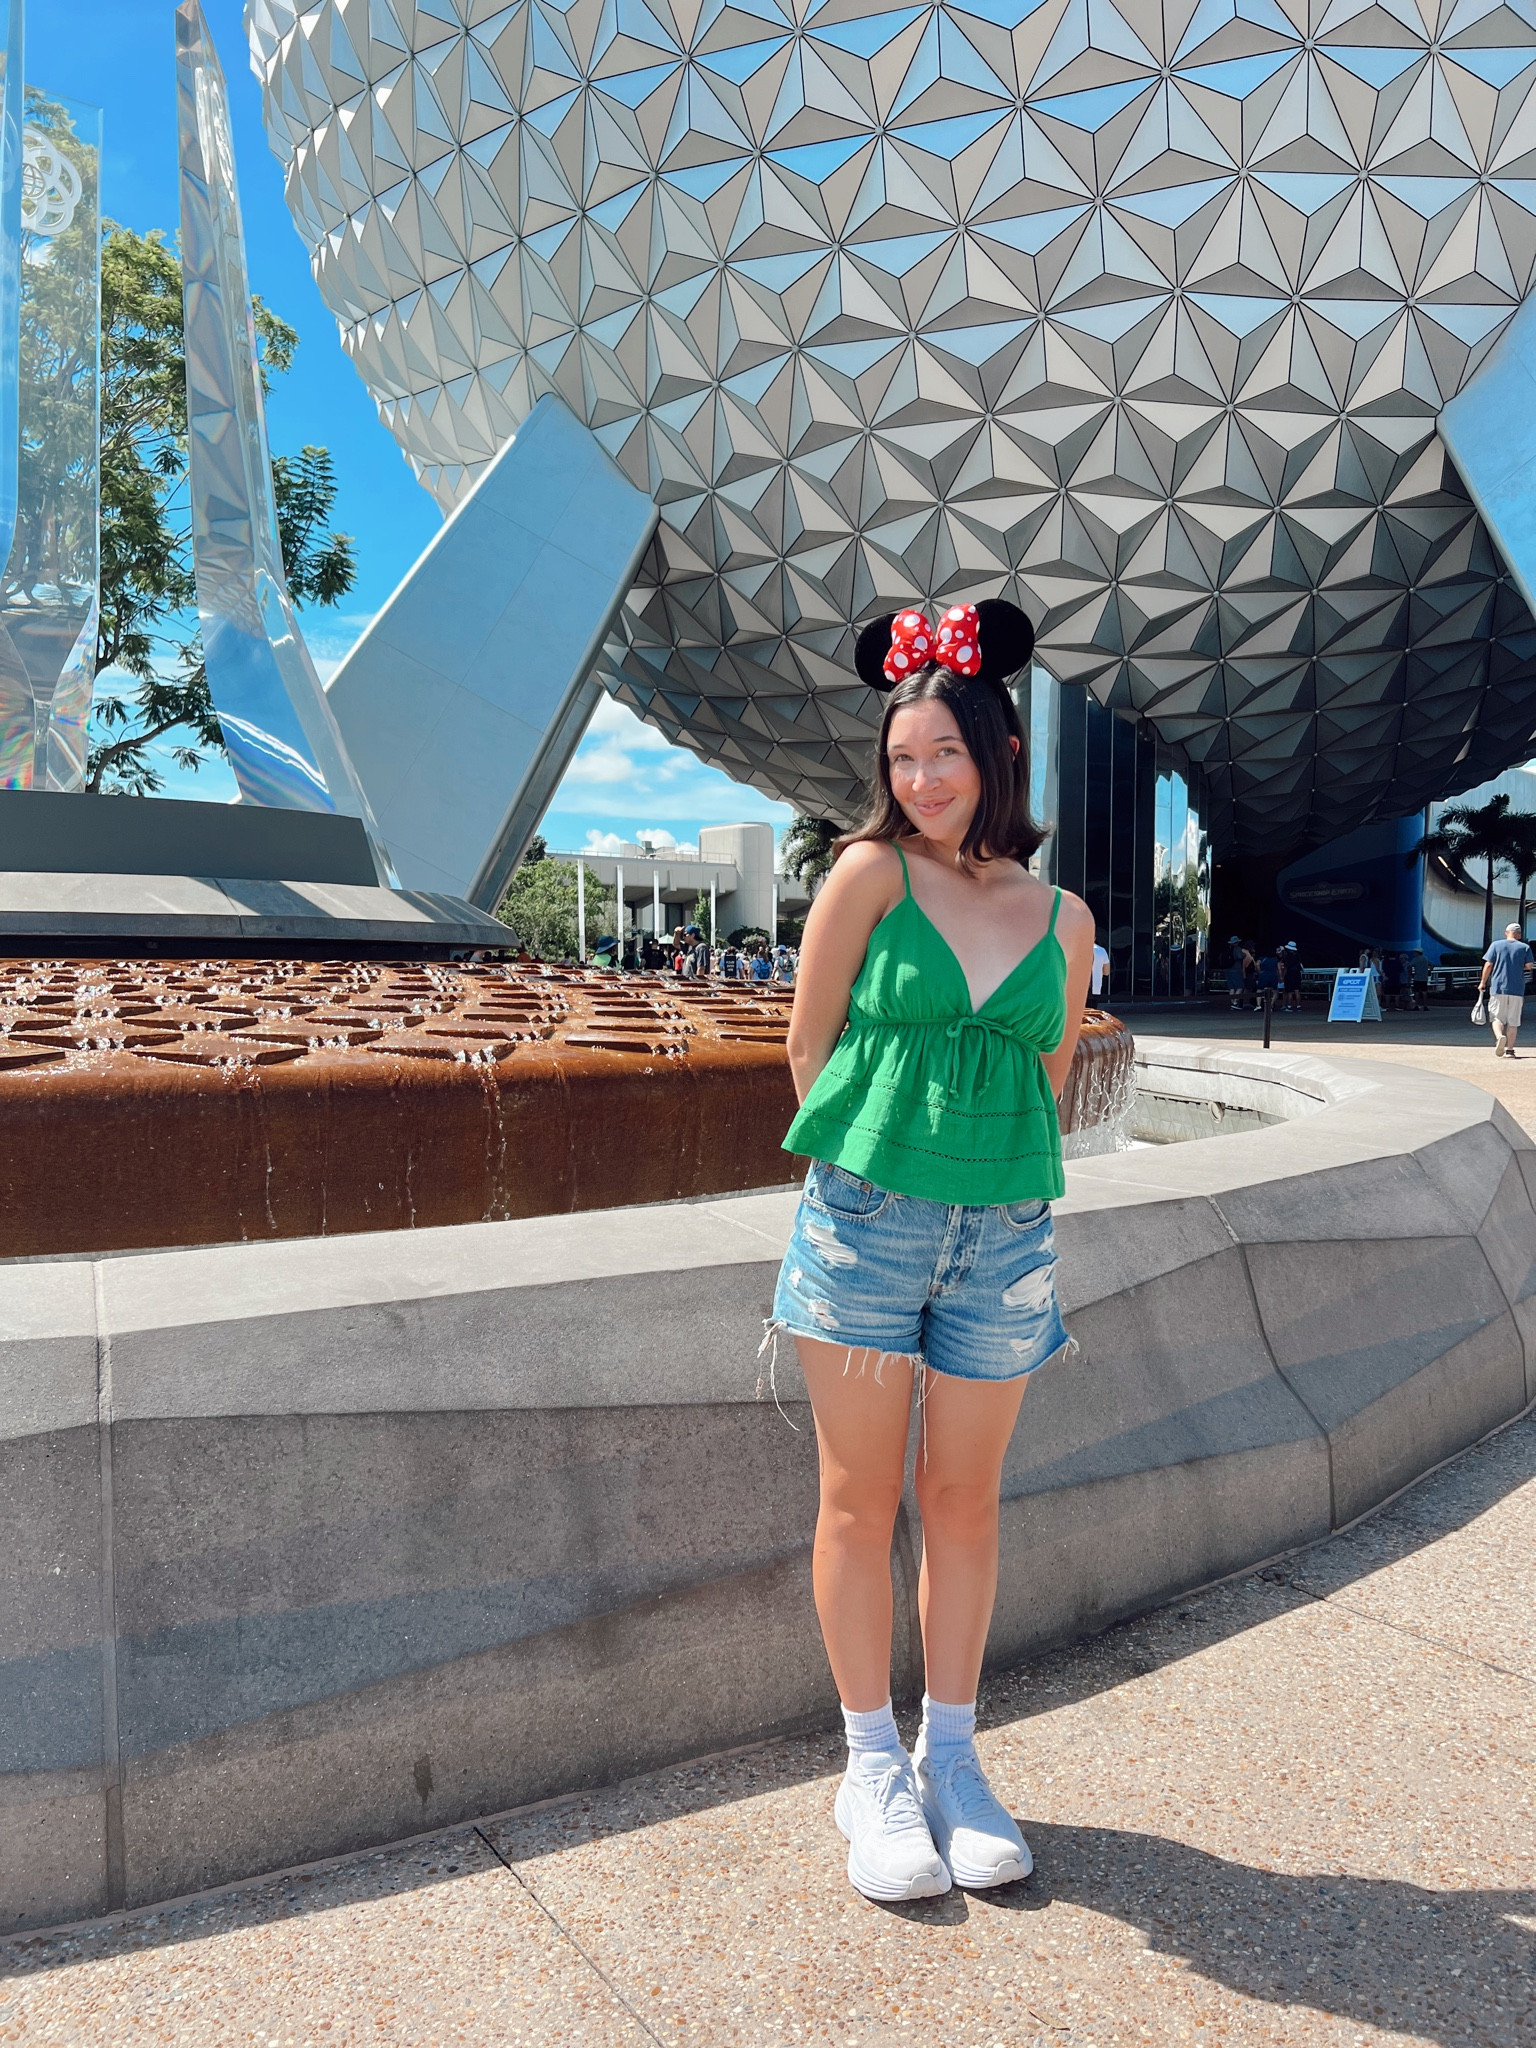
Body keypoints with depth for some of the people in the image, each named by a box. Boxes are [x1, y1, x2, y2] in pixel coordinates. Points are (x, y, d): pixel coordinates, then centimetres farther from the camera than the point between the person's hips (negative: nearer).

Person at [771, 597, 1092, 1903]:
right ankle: (874, 1767, 23)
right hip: (865, 1219, -2)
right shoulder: (872, 873, -3)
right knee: (862, 1500, 6)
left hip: (1006, 1235, 3)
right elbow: (810, 1043, 0)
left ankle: (952, 1756, 29)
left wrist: (986, 1177, 8)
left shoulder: (1063, 922, 6)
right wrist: (880, 1163, 4)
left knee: (966, 1500, 12)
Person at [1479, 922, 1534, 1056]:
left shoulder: (1496, 945, 3)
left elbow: (1488, 965, 0)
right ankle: (1510, 1049, 5)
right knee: (1513, 1021, 8)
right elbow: (1528, 966, -3)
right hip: (1517, 989, 1)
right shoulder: (1525, 947, 4)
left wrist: (1483, 983, 8)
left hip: (1498, 987, -1)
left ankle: (1500, 1037, -24)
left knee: (1496, 1018, 4)